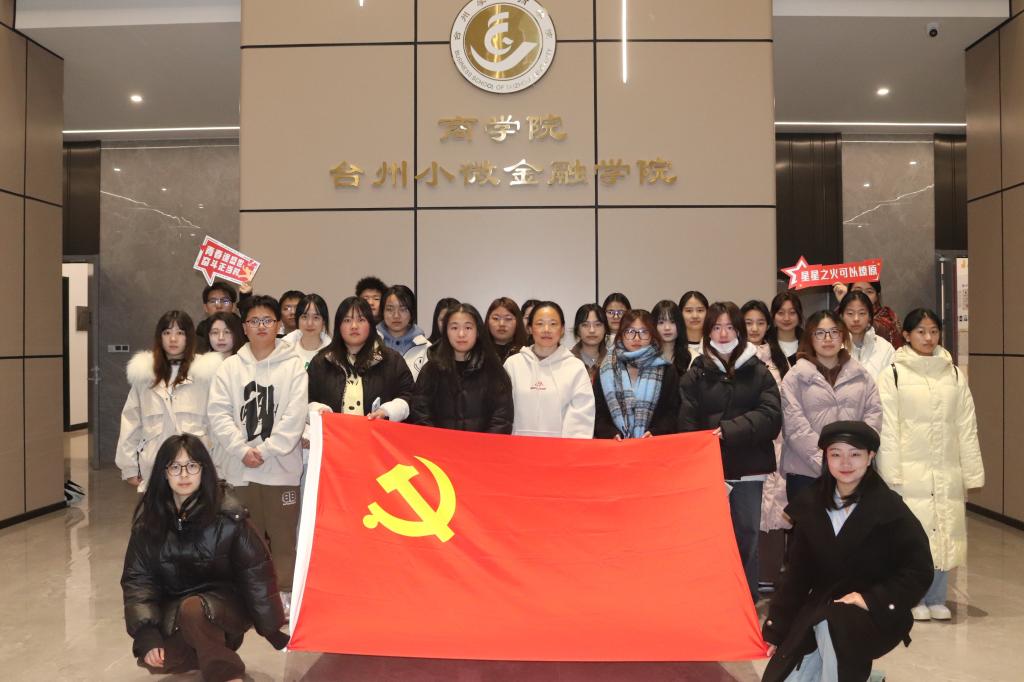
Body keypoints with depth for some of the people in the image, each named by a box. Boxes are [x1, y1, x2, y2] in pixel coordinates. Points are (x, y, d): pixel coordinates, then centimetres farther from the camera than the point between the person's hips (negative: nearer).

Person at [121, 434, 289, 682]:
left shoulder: (227, 515, -16)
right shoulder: (149, 517, -6)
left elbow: (256, 572, -13)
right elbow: (137, 577, -6)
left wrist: (274, 630, -12)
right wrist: (147, 634, -19)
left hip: (225, 604, -4)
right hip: (173, 609, 4)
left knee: (192, 609, -34)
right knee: (154, 660, -22)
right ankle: (218, 647, 5)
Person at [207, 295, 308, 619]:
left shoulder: (293, 365, -1)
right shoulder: (230, 366, 7)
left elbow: (295, 415, -8)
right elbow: (218, 413, 0)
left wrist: (265, 450, -13)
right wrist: (242, 450, -11)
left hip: (281, 467, -2)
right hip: (238, 468, 2)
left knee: (283, 535, 5)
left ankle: (283, 595, 18)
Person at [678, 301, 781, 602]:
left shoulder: (759, 372, 7)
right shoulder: (695, 374, 7)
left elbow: (771, 416, -5)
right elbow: (687, 425, 0)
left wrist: (730, 429, -18)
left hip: (749, 468, 0)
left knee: (747, 537, 7)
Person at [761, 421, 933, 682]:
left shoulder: (890, 507, -7)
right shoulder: (810, 506, 3)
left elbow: (919, 572, -8)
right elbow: (797, 574, 6)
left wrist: (871, 599, -20)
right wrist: (776, 629, 3)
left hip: (876, 615, -4)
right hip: (818, 609, 5)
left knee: (833, 625, -36)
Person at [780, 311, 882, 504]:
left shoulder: (862, 375, 13)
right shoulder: (796, 376, 2)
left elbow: (873, 415, 5)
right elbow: (795, 424, -7)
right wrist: (825, 460, -14)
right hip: (806, 473, -2)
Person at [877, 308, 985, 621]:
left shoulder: (954, 375, 9)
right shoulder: (893, 375, -2)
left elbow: (967, 428, 8)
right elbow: (887, 429, -6)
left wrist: (971, 474, 4)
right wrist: (891, 474, -11)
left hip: (947, 471, 3)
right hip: (910, 470, -3)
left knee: (944, 534, 7)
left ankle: (937, 599, 23)